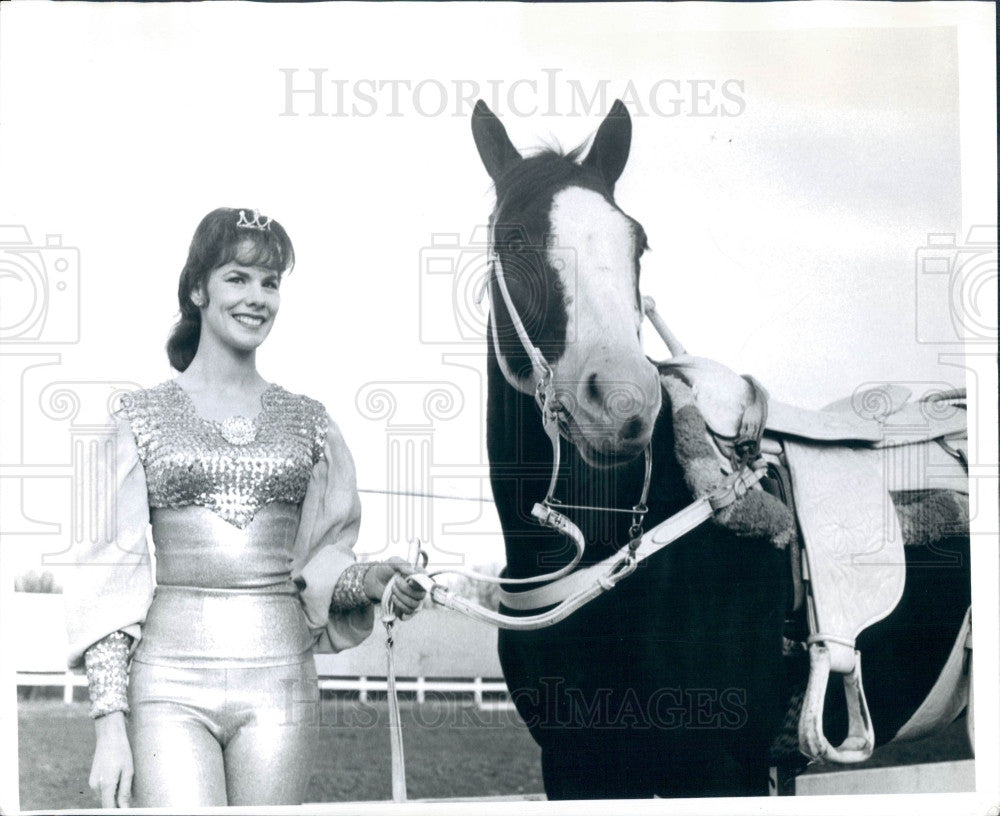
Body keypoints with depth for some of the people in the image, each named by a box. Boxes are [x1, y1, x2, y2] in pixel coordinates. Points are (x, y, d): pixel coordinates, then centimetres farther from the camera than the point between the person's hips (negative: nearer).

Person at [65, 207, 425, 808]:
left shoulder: (307, 421, 12)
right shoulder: (142, 416, 5)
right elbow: (113, 573, 2)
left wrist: (371, 579, -7)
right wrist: (109, 721, -4)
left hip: (281, 675, 2)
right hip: (170, 681, -2)